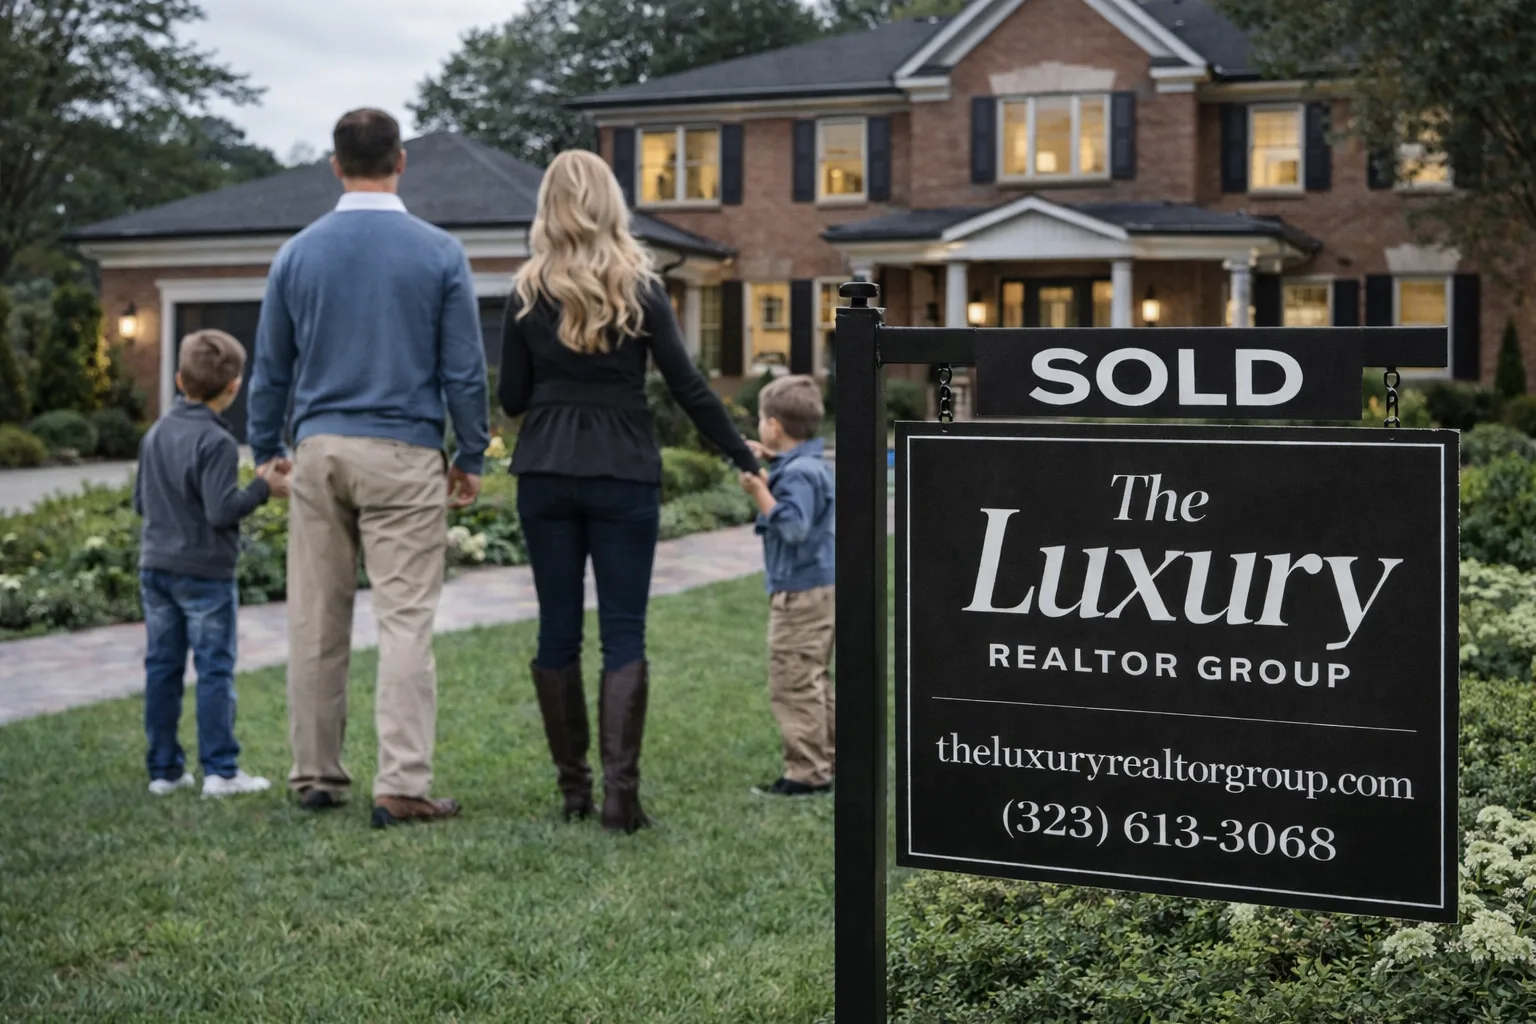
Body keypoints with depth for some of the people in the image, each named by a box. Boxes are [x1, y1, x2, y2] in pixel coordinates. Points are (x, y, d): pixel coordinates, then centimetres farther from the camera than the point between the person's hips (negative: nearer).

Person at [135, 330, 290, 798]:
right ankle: (220, 770, 0)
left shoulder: (155, 434, 8)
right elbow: (221, 510, -20)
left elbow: (139, 502, 14)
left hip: (155, 566, 7)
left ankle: (163, 769, 12)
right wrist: (263, 488, -8)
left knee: (162, 667, 9)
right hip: (205, 572, -7)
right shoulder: (216, 442, -15)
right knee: (215, 669, -1)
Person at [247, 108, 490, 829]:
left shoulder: (297, 254, 4)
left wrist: (265, 451, 22)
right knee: (405, 621, -3)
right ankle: (401, 786, -8)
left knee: (315, 623, 10)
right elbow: (464, 370, -2)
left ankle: (316, 776, 17)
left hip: (320, 451, 3)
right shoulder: (439, 254, -3)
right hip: (404, 455, -3)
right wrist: (471, 458, 8)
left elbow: (271, 368, 10)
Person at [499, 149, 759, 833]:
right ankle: (619, 790, -10)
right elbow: (687, 384, -3)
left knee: (557, 628, 9)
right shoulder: (640, 285, -1)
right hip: (624, 474, -1)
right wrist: (742, 456, 4)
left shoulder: (528, 291, 2)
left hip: (546, 474, 1)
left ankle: (573, 788, 13)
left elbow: (511, 397, 5)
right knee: (624, 632, 0)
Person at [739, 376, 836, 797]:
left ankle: (806, 772, -5)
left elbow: (794, 526, -27)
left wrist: (759, 493, -26)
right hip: (819, 588, 11)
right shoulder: (812, 466, 12)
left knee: (792, 684, -7)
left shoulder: (799, 473, -18)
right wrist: (767, 472, 18)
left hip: (800, 593, -11)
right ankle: (827, 762, 25)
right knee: (813, 682, 19)